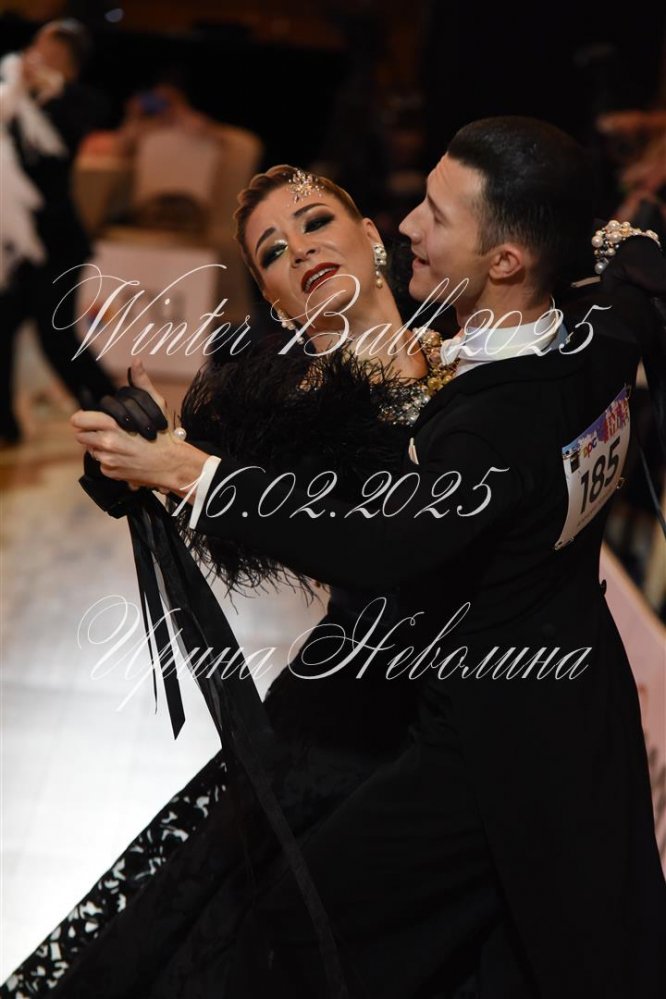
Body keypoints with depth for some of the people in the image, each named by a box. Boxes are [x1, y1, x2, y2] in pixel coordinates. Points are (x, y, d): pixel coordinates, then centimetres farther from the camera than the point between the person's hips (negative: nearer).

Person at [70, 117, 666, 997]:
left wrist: (188, 472, -36)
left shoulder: (498, 416, -31)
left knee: (297, 925, 5)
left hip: (495, 749, -9)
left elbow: (385, 551, -39)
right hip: (587, 702, 9)